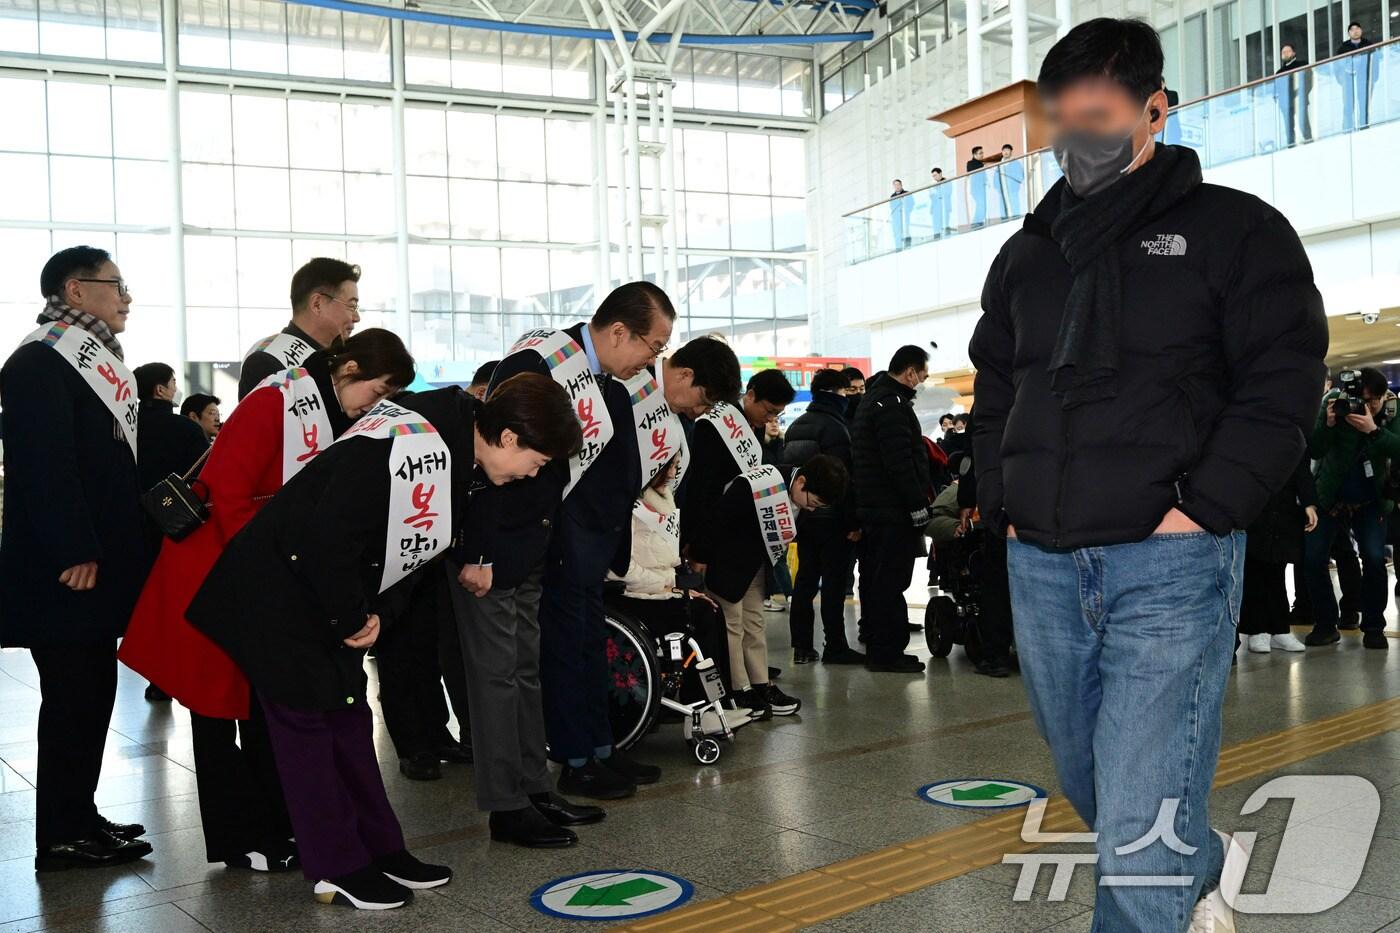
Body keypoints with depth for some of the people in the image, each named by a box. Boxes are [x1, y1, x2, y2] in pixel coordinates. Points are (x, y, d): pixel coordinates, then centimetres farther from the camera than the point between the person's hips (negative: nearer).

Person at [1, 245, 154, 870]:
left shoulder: (98, 363, 17)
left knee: (91, 690, 14)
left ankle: (78, 818, 25)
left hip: (99, 561, 10)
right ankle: (63, 839, 8)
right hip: (62, 574, -10)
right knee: (74, 695, -3)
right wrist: (74, 553, -22)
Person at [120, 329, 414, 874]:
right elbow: (228, 495, -24)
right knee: (219, 703, 5)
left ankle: (276, 826, 23)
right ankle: (236, 839, 15)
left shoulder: (343, 423, 6)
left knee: (270, 705, 13)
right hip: (215, 574, -8)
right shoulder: (274, 406, -20)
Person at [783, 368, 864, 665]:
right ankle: (835, 646, -1)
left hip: (802, 515, 8)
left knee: (805, 578, 10)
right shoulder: (834, 426, -13)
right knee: (834, 581, -3)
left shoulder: (795, 426, 13)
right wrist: (853, 522, -17)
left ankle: (802, 646, 11)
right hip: (831, 517, -8)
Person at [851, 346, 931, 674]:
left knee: (874, 579, 14)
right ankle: (888, 652, -2)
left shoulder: (873, 399, 19)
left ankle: (875, 645, 22)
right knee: (891, 582, -6)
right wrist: (918, 506, -19)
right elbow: (900, 462, -22)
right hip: (894, 511, -10)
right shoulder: (893, 405, -14)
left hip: (871, 509, 10)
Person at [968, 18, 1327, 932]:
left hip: (1169, 561, -6)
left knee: (1138, 827, -9)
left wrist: (1201, 511, -14)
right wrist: (1004, 503, 9)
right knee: (1092, 788, 20)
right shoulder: (1029, 251, 15)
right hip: (1042, 564, 6)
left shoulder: (1235, 230, 1)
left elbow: (1282, 380, -6)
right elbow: (994, 387, 22)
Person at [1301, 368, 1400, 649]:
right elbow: (1314, 450, -13)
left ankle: (1373, 627, 2)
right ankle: (1325, 625, 7)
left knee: (1374, 559, -13)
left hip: (1370, 501, 0)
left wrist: (1373, 430, -37)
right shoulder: (1335, 402, -12)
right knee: (1313, 558, -6)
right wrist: (1328, 424, -29)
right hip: (1330, 497, 0)